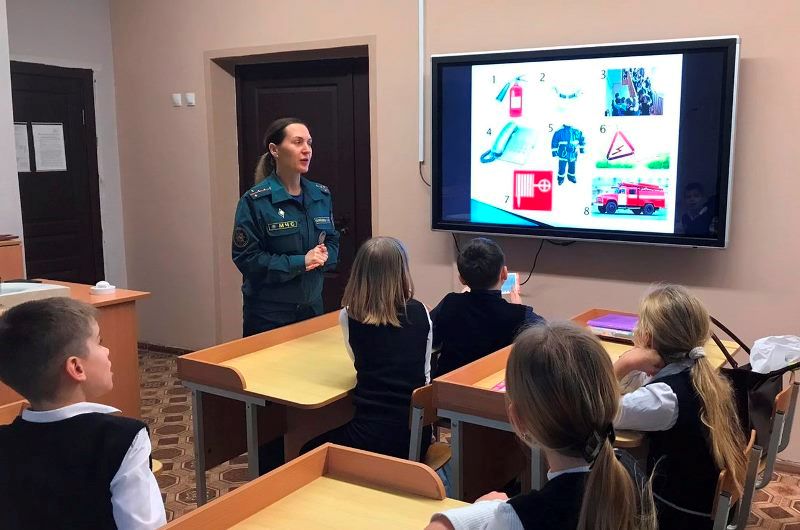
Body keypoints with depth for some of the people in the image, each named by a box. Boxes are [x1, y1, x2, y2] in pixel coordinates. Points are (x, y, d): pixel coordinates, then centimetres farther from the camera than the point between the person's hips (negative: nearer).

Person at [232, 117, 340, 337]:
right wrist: (300, 262, -22)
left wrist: (323, 256, -14)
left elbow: (332, 243, 10)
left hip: (312, 308, 6)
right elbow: (246, 258, -15)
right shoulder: (255, 201, -12)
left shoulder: (321, 195, 5)